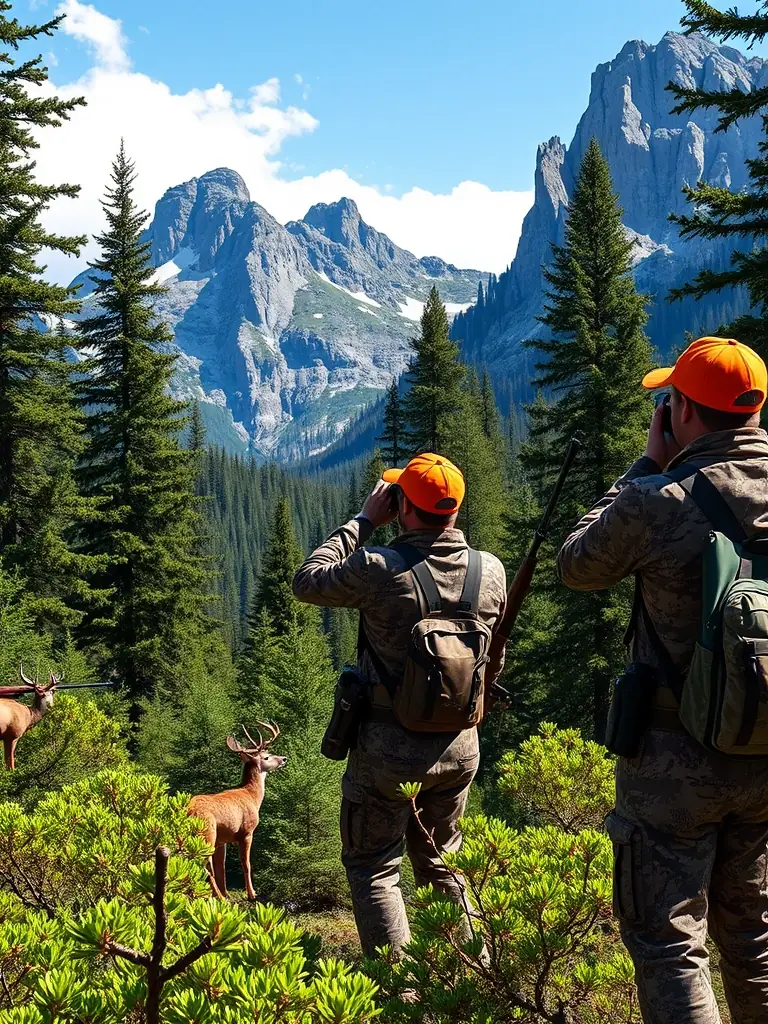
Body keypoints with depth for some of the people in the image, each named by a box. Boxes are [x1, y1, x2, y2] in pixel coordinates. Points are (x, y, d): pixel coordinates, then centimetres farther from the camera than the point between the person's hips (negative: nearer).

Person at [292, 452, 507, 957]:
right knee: (440, 861, 24)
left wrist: (363, 522, 1)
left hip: (388, 746, -5)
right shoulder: (492, 571, -6)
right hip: (459, 746, 5)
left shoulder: (379, 569, -21)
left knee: (374, 867, 10)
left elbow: (307, 582, -3)